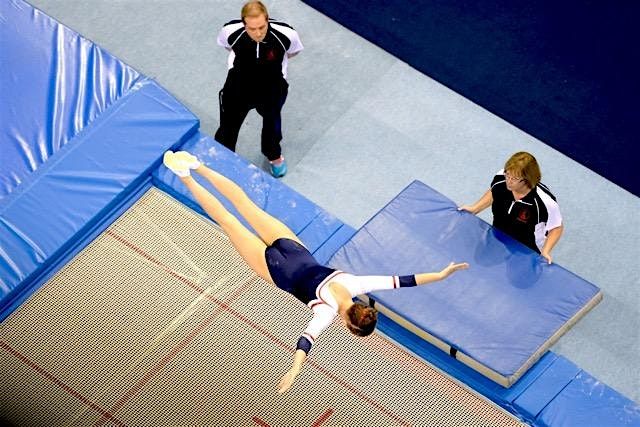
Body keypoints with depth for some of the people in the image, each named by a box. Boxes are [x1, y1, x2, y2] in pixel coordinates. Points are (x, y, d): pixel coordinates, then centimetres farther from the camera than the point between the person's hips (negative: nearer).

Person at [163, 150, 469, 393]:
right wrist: (294, 370, -54)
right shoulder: (327, 311, -24)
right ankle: (184, 175, 15)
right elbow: (308, 338, -40)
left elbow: (398, 281, -11)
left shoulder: (352, 283, -12)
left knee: (243, 203, 14)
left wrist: (441, 274, -13)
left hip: (291, 249, 5)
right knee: (227, 220, 7)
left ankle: (196, 166, 23)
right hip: (279, 271, -5)